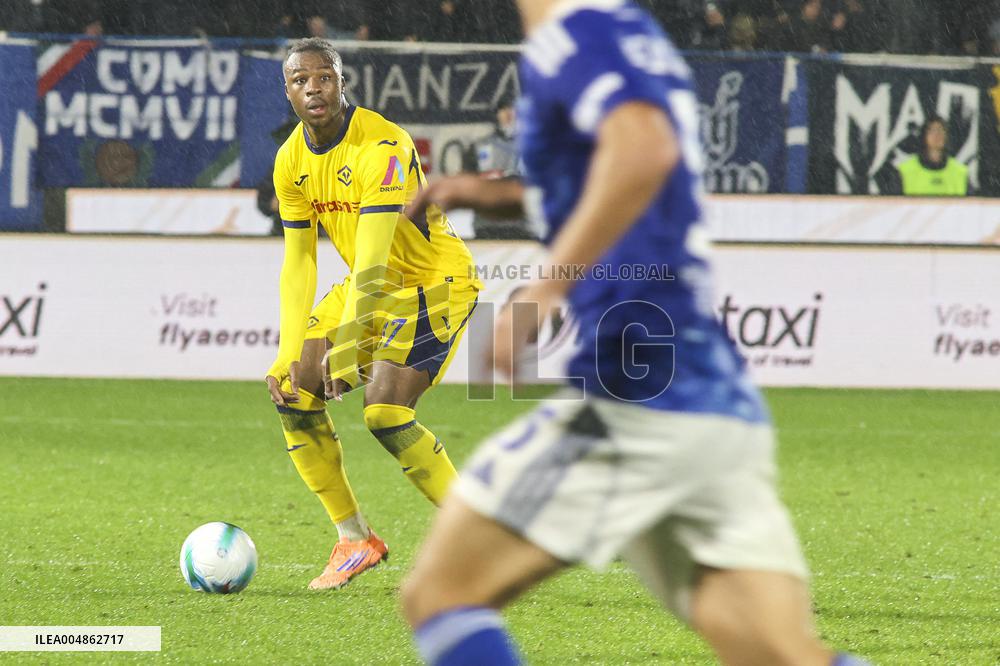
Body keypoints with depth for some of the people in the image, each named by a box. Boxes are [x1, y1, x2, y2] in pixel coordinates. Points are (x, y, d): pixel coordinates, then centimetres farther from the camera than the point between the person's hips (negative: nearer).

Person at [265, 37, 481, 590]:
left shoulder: (381, 146, -27)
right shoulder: (292, 161, -2)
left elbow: (372, 261, -33)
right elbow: (298, 263, 3)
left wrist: (346, 344, -40)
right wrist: (290, 352, -7)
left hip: (434, 284, -8)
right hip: (368, 289, 8)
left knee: (384, 413, -24)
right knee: (293, 394, -5)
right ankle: (354, 540, 8)